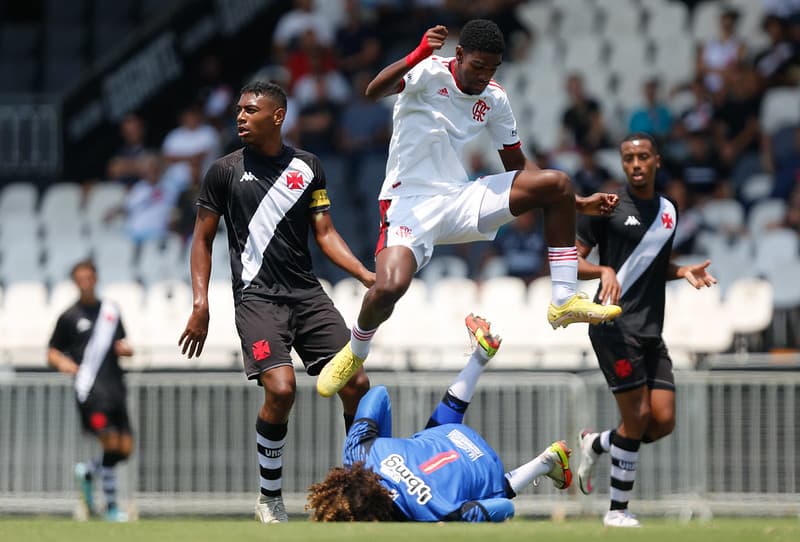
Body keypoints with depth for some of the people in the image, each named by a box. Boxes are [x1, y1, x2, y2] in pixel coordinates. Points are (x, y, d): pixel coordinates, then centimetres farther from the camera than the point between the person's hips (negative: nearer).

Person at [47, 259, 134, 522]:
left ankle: (87, 472, 30)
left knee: (125, 449, 0)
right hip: (90, 388, -5)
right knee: (111, 443, -16)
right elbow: (52, 353, 7)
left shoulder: (110, 309, 15)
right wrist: (62, 362, -14)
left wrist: (126, 349, 3)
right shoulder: (69, 317, 3)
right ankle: (111, 507, -6)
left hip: (114, 386, 5)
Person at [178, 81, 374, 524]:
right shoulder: (225, 171, 3)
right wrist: (200, 303, -4)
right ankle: (269, 498, -7)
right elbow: (203, 239, 6)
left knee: (356, 384, -6)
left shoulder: (307, 167, 10)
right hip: (257, 297, -4)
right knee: (281, 388, -23)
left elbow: (324, 233, 12)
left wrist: (367, 276, -1)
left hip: (307, 292, 4)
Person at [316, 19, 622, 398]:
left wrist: (577, 203, 9)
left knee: (556, 184, -11)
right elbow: (374, 92, -31)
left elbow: (517, 165, 17)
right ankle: (355, 352, 3)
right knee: (389, 288, -31)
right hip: (411, 201, -5)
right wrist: (416, 57, -49)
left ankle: (564, 302, -6)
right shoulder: (428, 73, -11)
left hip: (459, 199, 5)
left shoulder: (494, 99, 6)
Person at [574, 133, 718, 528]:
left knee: (663, 422, -2)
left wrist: (683, 271, 8)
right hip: (614, 327, -6)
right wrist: (604, 270, -22)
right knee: (638, 416, -11)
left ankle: (595, 444, 25)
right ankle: (617, 510, 0)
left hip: (651, 332, 6)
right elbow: (571, 260, -4)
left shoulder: (668, 210, 15)